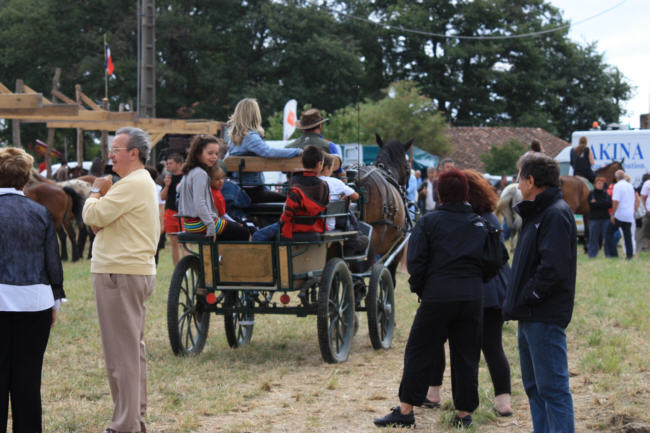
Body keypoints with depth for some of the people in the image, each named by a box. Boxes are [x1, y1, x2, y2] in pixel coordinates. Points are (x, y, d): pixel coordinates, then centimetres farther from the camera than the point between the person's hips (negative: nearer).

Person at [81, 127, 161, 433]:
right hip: (138, 270, 11)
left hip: (120, 274, -11)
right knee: (133, 347, 16)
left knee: (121, 350, -8)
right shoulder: (142, 182, 19)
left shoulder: (132, 184, -16)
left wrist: (96, 191, 0)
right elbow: (102, 220, 22)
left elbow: (93, 216, -19)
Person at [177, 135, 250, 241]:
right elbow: (199, 204, -27)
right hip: (200, 223, -10)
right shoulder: (200, 174, -19)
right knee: (243, 233, -5)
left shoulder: (189, 172, 11)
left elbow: (178, 189, 30)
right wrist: (211, 226, -24)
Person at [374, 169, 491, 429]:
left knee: (419, 351, 4)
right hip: (472, 297, 3)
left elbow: (416, 261, -6)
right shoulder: (479, 224, 10)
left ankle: (405, 410, 6)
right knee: (466, 355, 9)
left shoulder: (429, 222, -1)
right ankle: (464, 412, 12)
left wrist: (420, 290, 6)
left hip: (437, 296, -3)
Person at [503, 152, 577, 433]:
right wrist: (515, 301, 12)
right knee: (534, 386, 16)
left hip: (546, 318, -11)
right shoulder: (538, 213, 18)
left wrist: (525, 297, -16)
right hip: (530, 316, 11)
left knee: (552, 387, -8)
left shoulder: (556, 214, -15)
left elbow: (553, 268, -24)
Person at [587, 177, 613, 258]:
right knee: (593, 238, 0)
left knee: (607, 237, 0)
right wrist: (603, 203, -10)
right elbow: (592, 205, -11)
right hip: (594, 219, -2)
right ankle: (592, 255, 7)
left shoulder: (606, 194, 9)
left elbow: (610, 204, -5)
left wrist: (597, 202, -9)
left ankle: (609, 254, 6)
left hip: (605, 218, 2)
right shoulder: (591, 194, 3)